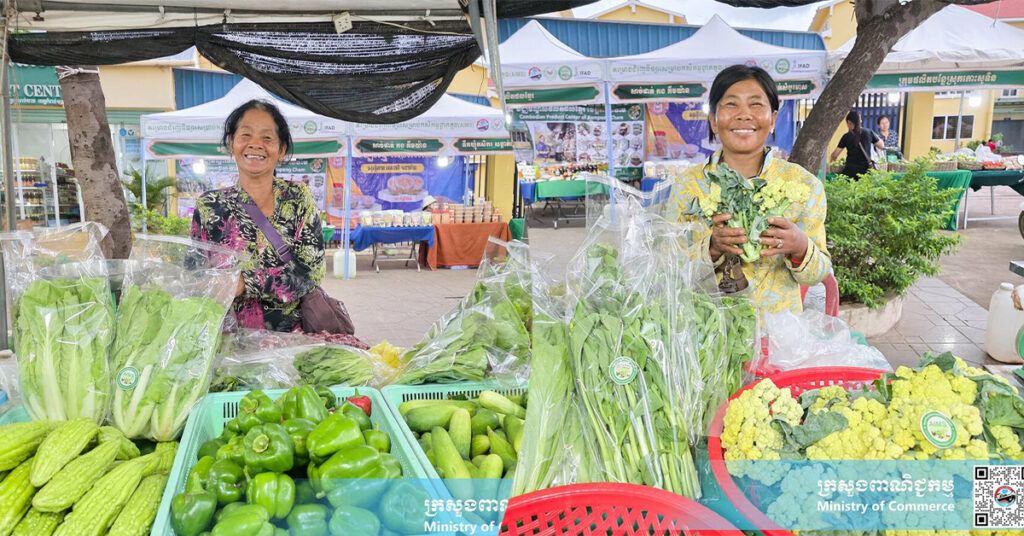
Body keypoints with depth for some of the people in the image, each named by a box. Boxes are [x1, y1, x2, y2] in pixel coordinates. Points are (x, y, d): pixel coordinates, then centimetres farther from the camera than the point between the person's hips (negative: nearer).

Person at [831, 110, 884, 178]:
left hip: (850, 170, -2)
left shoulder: (846, 136, 1)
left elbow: (835, 154, 2)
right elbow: (881, 146, 15)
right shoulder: (869, 132, 4)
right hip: (865, 170, 2)